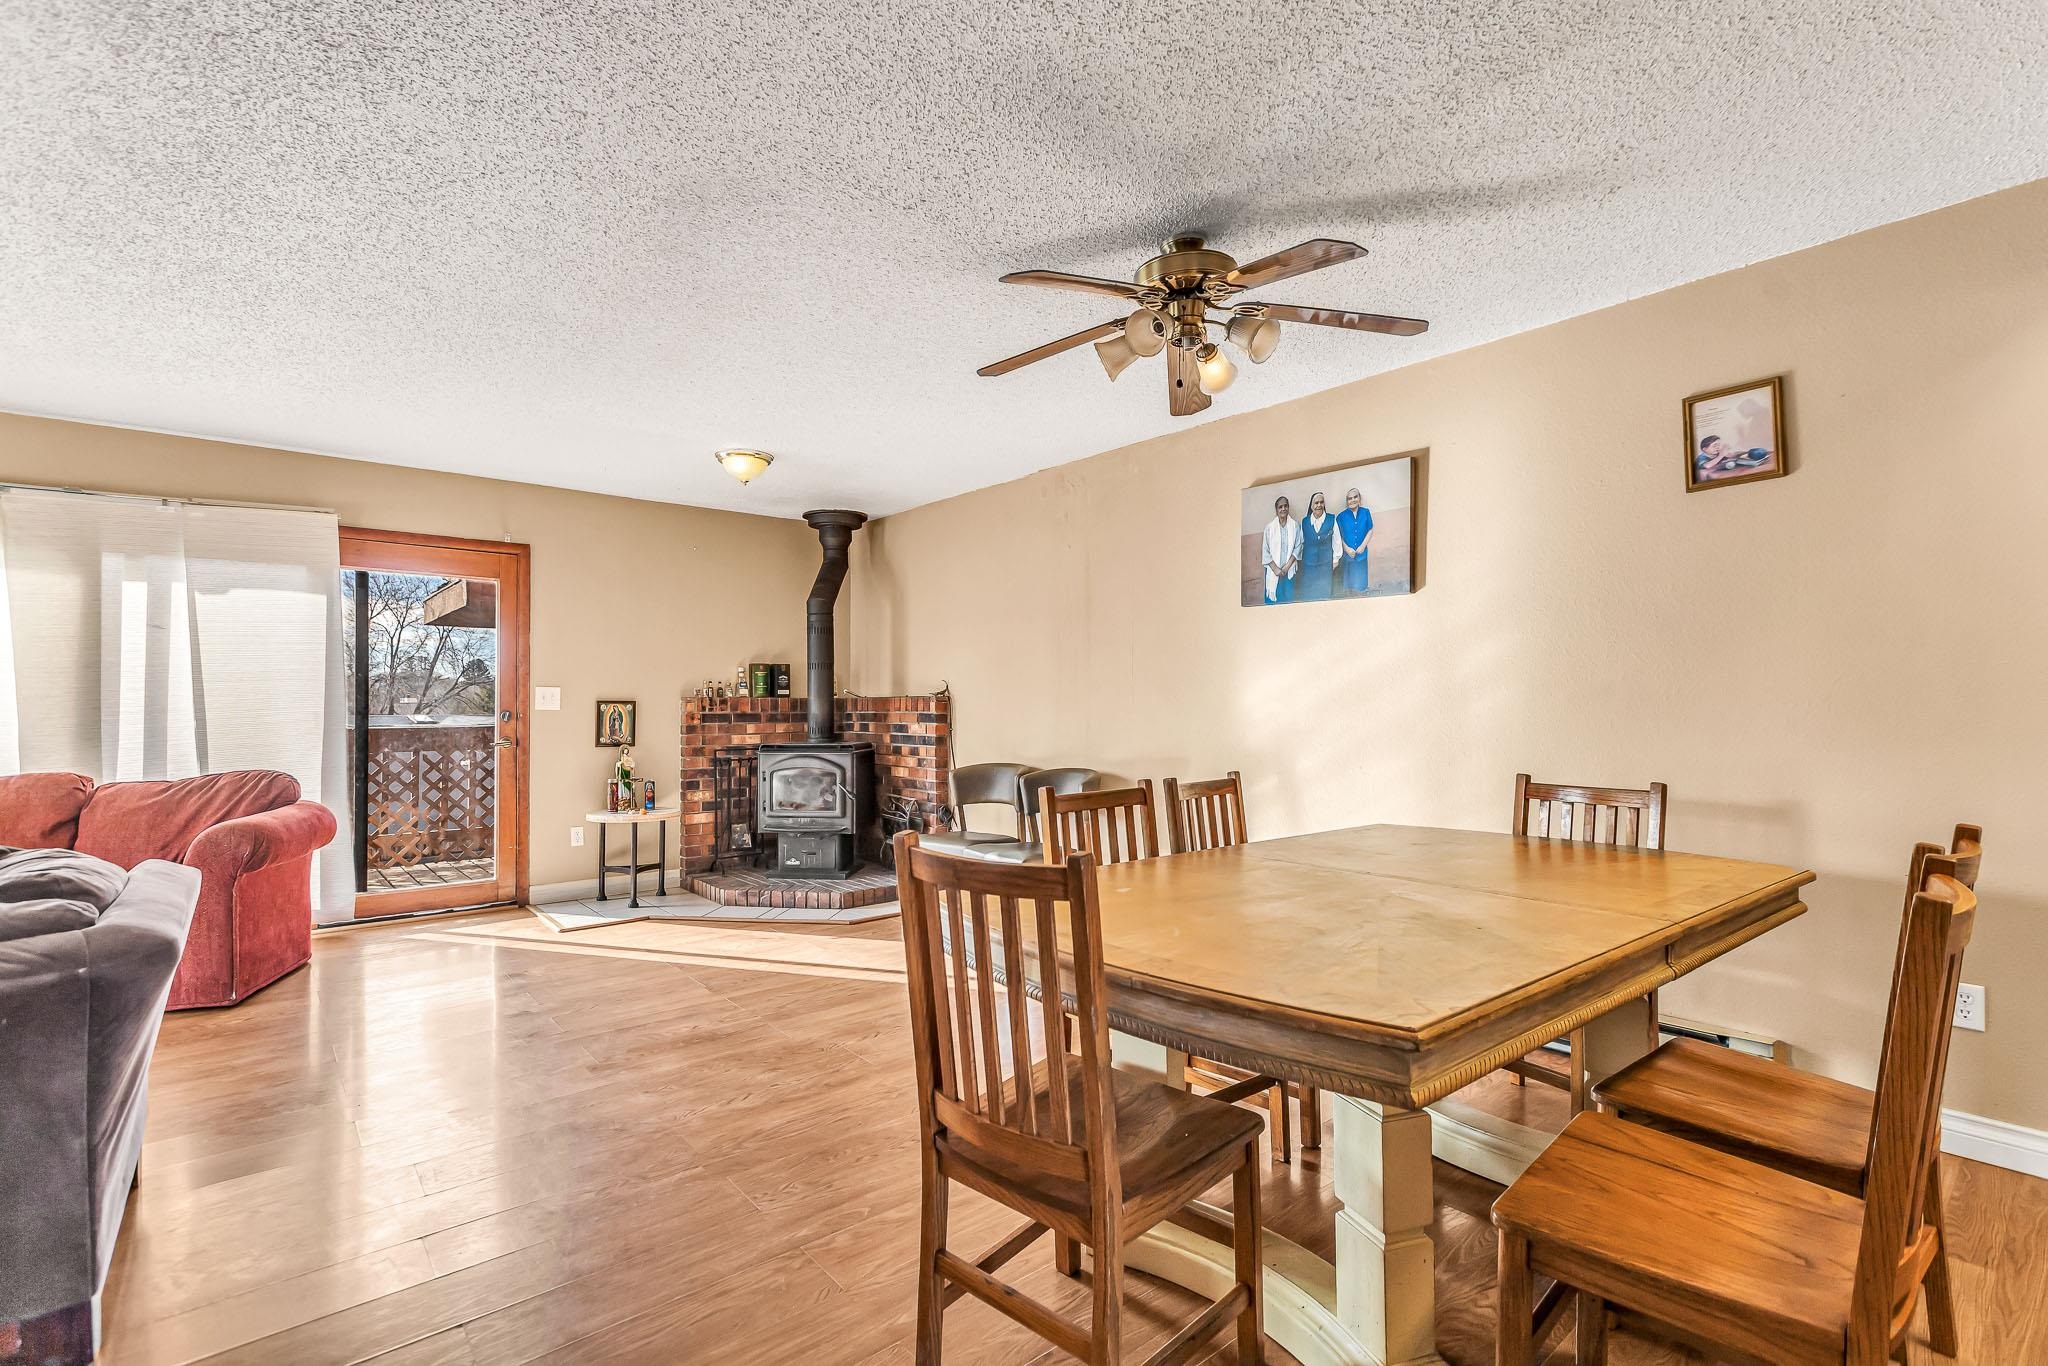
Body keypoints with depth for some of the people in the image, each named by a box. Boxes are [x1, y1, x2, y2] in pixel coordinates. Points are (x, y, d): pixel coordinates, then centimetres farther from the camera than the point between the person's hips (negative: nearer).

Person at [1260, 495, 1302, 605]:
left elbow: (1298, 547, -2)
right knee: (1272, 600, 5)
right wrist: (1275, 569, -12)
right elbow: (1266, 552, -4)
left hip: (1290, 570, 1)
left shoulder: (1295, 526, -3)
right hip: (1273, 571, -1)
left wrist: (1287, 566, -10)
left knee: (1289, 599, 8)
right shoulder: (1269, 527, -6)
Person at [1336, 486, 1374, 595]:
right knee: (1348, 586, 9)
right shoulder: (1341, 516, -1)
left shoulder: (1366, 512, 1)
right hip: (1346, 555, 0)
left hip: (1361, 555, 0)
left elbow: (1370, 531, 4)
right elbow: (1338, 536, 1)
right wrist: (1347, 549, -11)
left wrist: (1362, 546, -8)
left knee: (1360, 585, 1)